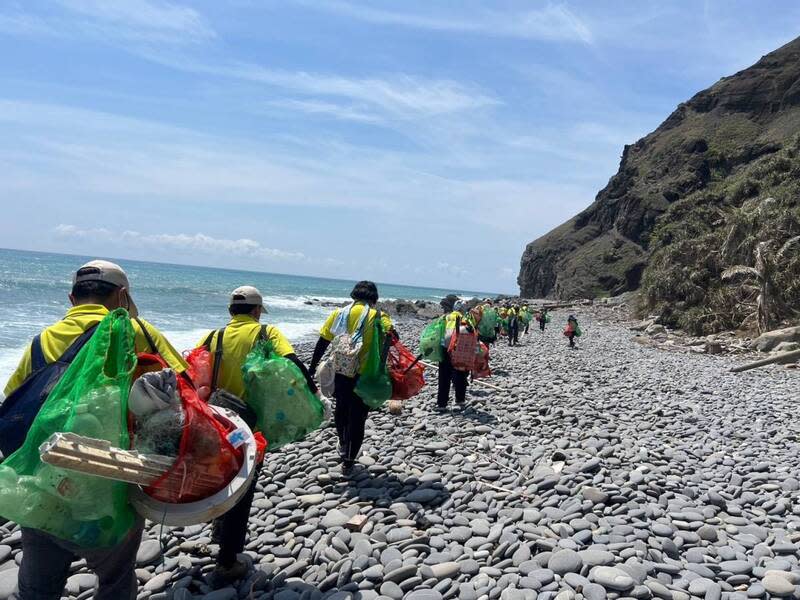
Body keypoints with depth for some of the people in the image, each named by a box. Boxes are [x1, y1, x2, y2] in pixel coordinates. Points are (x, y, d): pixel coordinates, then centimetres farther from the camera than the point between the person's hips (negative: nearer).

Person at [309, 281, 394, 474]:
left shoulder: (338, 313, 3)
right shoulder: (378, 316, -4)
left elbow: (322, 343, 4)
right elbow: (391, 337, -17)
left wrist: (312, 367, 12)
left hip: (340, 371, 3)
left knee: (341, 409, 26)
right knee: (357, 417, 9)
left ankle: (343, 446, 41)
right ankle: (348, 461, 15)